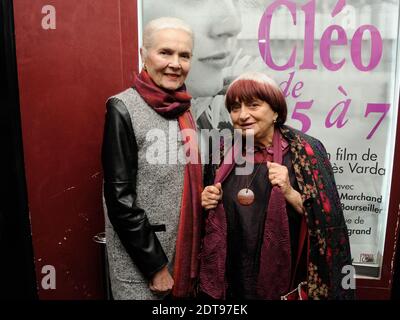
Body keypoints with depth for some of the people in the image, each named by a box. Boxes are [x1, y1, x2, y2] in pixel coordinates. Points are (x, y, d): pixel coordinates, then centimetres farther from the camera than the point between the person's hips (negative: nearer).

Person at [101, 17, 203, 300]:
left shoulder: (185, 108, 4)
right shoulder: (124, 109, -15)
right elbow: (119, 199, -17)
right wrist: (156, 266, -15)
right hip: (140, 262, -6)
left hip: (185, 252, 6)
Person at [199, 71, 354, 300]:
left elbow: (326, 219, -13)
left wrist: (289, 193, -26)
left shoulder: (304, 150, -13)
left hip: (284, 278, -3)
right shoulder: (226, 151, -1)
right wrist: (208, 201, -8)